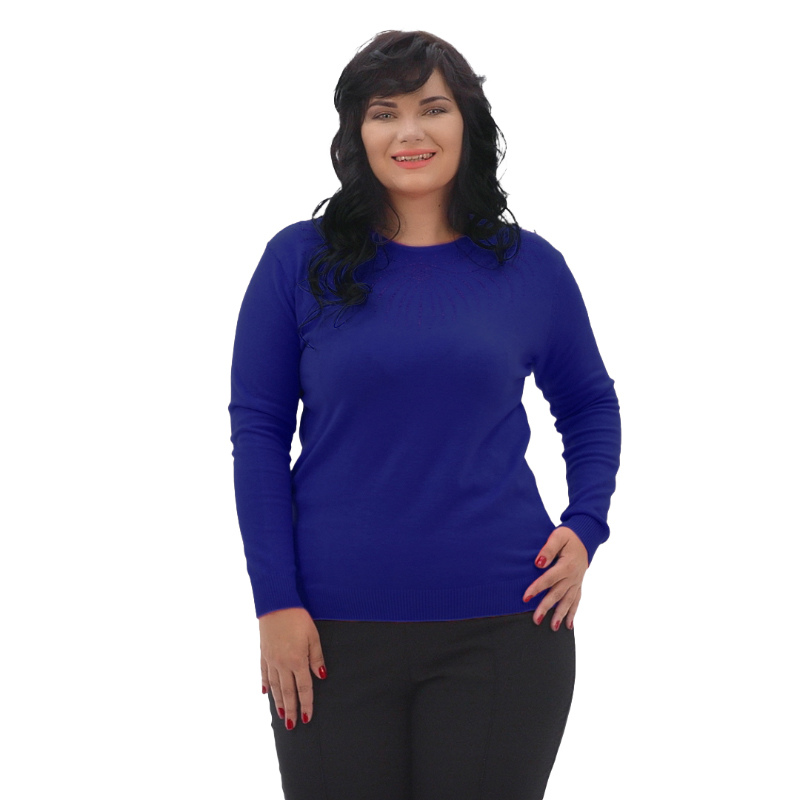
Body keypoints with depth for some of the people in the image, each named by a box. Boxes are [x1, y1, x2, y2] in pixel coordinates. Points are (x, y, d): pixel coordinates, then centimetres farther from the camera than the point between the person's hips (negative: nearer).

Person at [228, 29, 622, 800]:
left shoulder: (530, 266, 4)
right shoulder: (299, 260, 0)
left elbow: (590, 406, 17)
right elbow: (256, 428, 0)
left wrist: (584, 528, 2)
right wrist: (275, 602, -5)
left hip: (501, 625, 1)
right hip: (335, 632, -1)